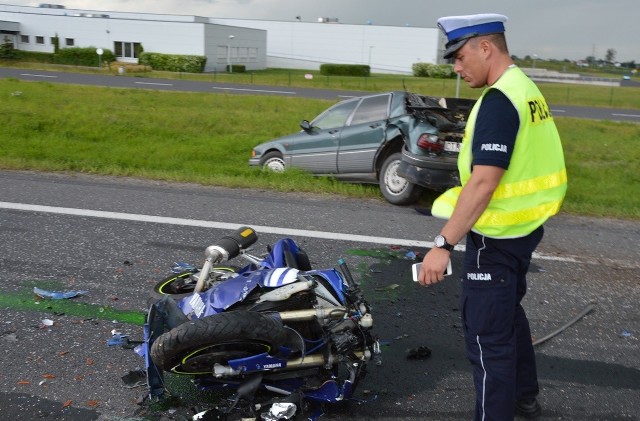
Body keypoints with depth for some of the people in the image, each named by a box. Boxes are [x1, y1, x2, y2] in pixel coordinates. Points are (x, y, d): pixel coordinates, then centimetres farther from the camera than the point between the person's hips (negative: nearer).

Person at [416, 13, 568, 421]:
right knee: (509, 311, 25)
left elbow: (484, 182, -29)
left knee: (488, 334, -1)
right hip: (523, 227, 11)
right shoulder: (526, 88, 9)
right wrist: (464, 200, 17)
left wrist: (443, 244, -28)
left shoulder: (499, 100, -21)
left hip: (497, 237, -11)